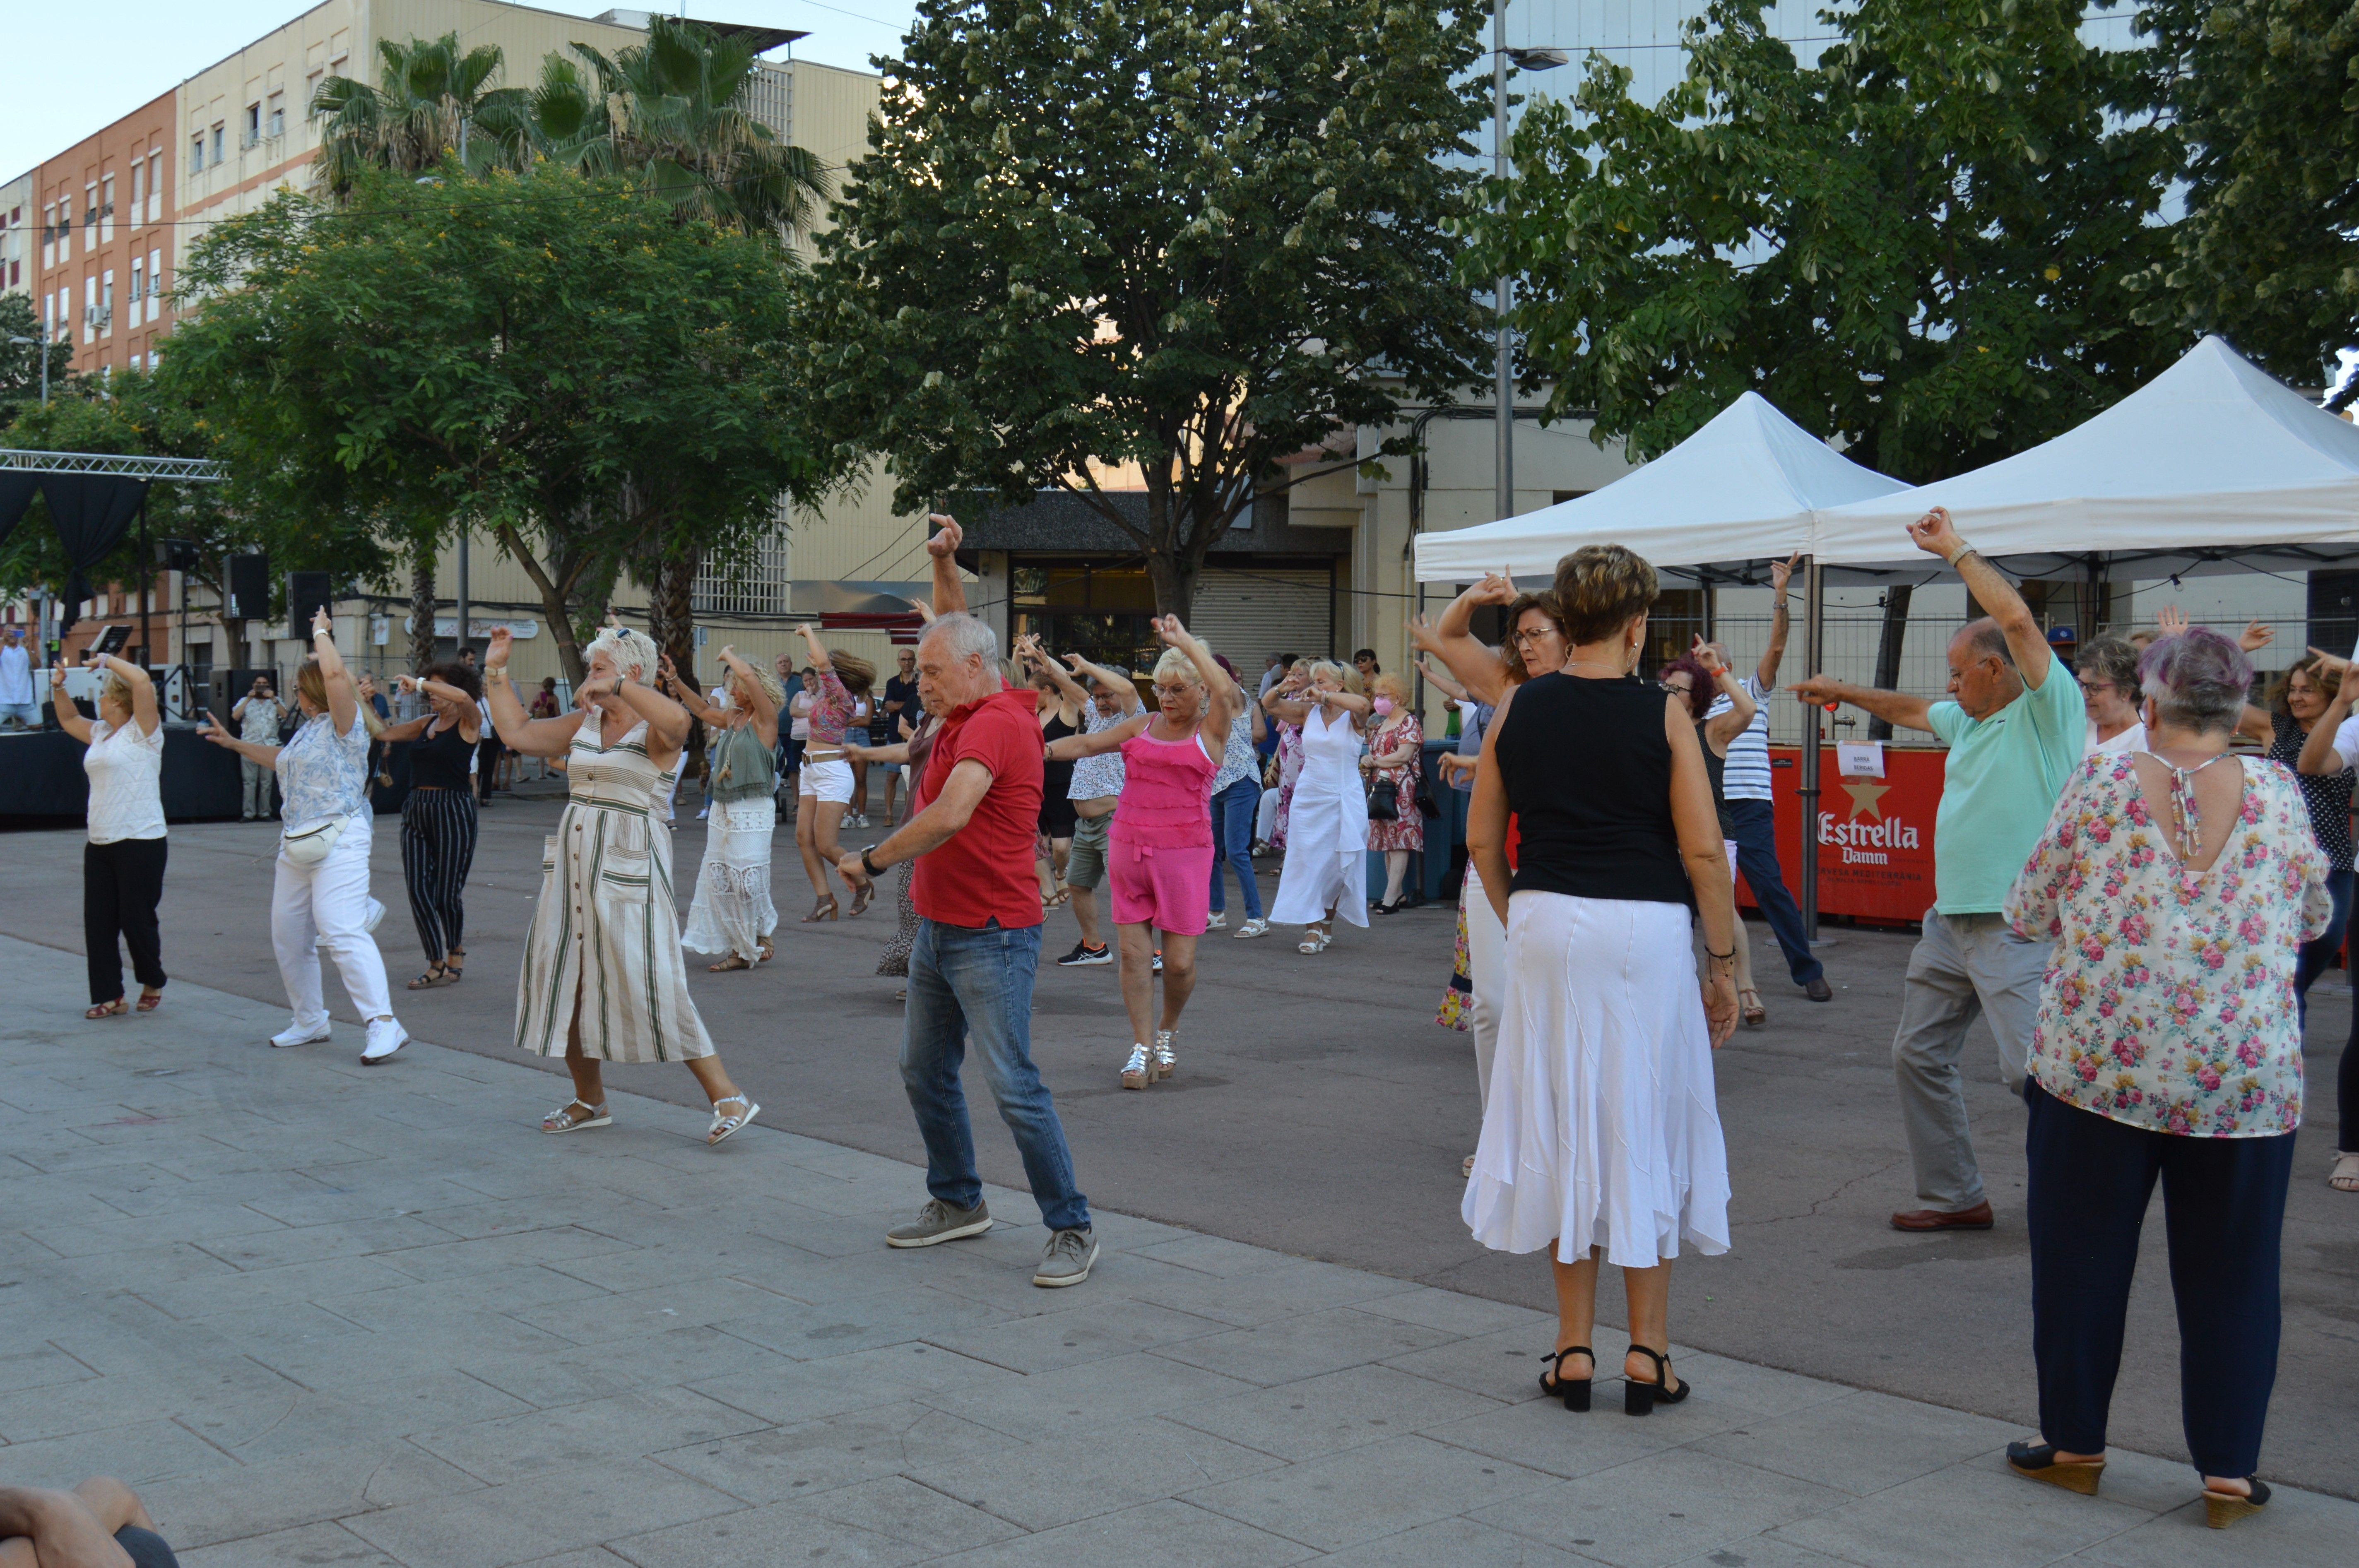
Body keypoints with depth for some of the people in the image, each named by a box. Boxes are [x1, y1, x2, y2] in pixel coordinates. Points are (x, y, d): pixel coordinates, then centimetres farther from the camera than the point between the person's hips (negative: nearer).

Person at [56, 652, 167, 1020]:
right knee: (98, 924, 4)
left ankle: (153, 982, 21)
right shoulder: (100, 733, 16)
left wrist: (107, 660, -9)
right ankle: (109, 996, 10)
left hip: (140, 842, -8)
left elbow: (142, 680, -21)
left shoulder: (142, 731, -7)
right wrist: (58, 687, 19)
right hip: (100, 842, 8)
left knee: (137, 920, -2)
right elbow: (69, 720, 35)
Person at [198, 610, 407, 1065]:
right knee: (288, 934, 14)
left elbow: (336, 674, -26)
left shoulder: (344, 725, -9)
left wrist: (321, 632, -10)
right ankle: (309, 1022, 27)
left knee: (342, 931, -22)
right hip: (297, 846, 10)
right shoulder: (309, 729, 19)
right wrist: (235, 743, 42)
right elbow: (283, 758, 39)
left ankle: (385, 1024, -25)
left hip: (339, 842, -10)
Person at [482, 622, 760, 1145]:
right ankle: (589, 1101, 26)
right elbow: (518, 733, 20)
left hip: (627, 865, -8)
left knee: (649, 985, -10)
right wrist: (496, 671, 17)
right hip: (573, 859, 8)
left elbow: (677, 719, -32)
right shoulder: (583, 724, 13)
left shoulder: (654, 730, -8)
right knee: (563, 977, 10)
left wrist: (617, 685, -26)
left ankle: (727, 1097, -3)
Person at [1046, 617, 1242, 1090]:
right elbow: (1087, 743, 15)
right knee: (1134, 952, 1)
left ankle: (1168, 1034, 24)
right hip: (1128, 850, 3)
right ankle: (1141, 1047, 11)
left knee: (1179, 961, -2)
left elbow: (1225, 690, -18)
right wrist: (1041, 750, 1)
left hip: (1185, 855, -3)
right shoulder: (1142, 726, 13)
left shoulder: (1211, 731, 2)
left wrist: (1185, 642, -16)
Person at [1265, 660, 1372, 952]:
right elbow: (1268, 704, 11)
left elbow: (1362, 704, -28)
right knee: (1307, 861, -3)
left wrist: (1324, 696, -25)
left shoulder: (1352, 717, -4)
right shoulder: (1309, 712, 6)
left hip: (1344, 800, -3)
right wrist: (1283, 689, -9)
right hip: (1308, 799, 3)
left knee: (1338, 866, 5)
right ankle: (1312, 928, -2)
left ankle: (1327, 922, 22)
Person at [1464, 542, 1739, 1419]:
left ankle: (1574, 1349, 16)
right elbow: (1703, 850, -8)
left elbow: (1482, 840, 6)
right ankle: (1647, 1350, 13)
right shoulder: (1662, 716, -6)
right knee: (1645, 1130, 8)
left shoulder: (1517, 710, 3)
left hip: (1546, 925, 3)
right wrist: (1723, 963, 0)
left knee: (1561, 1127, 11)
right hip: (1644, 928, -3)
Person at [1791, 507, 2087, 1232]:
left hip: (2018, 926, -10)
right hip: (1951, 920, 10)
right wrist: (1844, 693, 40)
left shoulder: (2049, 710, -11)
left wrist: (1955, 549, -15)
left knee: (2034, 1071, -16)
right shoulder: (1970, 718, 14)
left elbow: (2016, 618, -24)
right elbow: (1912, 710, 35)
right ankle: (1955, 1197, 24)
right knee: (1919, 1054, 13)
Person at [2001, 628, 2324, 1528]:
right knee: (2230, 1275, 11)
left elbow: (2028, 914, 1)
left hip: (2098, 1061, -1)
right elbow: (2313, 920, 14)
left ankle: (2074, 1444, 21)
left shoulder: (2102, 783, -5)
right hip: (2246, 1075, 1)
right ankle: (2227, 1472, 16)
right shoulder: (2278, 793, 0)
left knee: (2081, 1258, 11)